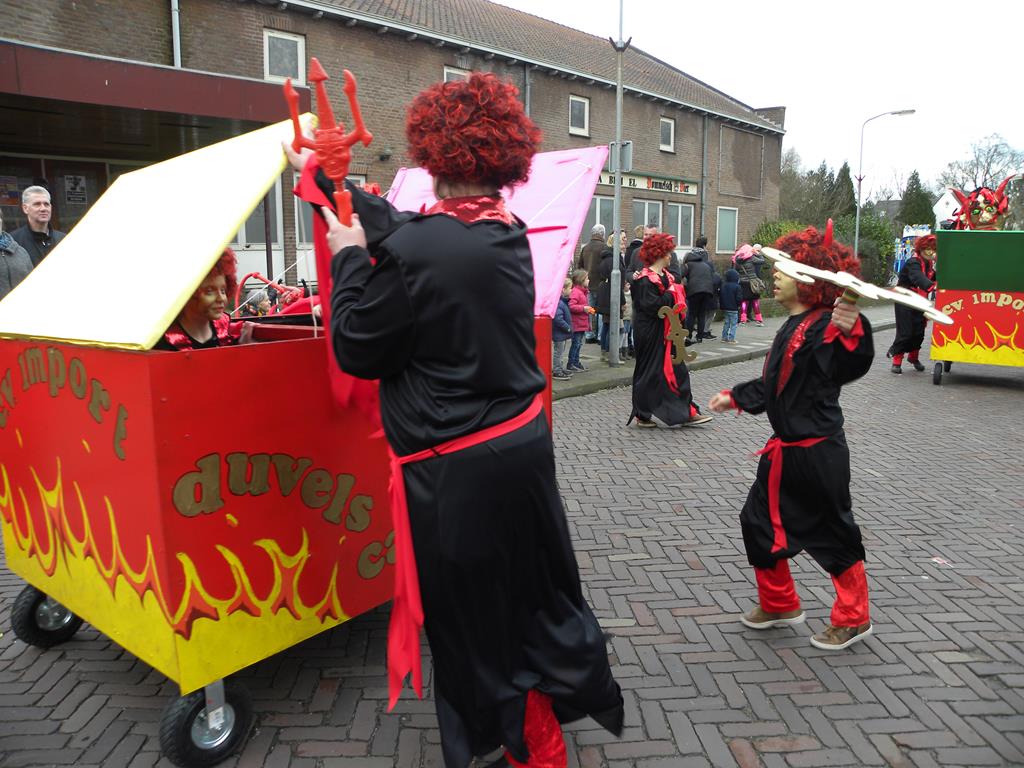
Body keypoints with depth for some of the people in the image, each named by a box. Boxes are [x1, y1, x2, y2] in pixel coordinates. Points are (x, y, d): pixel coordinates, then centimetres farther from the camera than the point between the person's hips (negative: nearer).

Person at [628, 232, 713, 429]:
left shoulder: (665, 276, 12)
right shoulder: (646, 280, -17)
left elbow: (674, 302, 21)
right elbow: (652, 306, -26)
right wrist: (670, 294, -16)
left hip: (666, 332, 9)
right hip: (650, 335, -9)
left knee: (677, 369, 10)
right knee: (649, 372, 1)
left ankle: (687, 412, 16)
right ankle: (642, 415, 14)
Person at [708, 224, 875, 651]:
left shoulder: (825, 326, -19)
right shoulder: (793, 326, 11)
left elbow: (847, 367, -41)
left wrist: (850, 332, -58)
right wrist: (735, 398, 27)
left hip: (817, 454, -10)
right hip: (786, 451, 10)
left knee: (832, 532, 6)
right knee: (760, 521, 16)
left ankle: (854, 618, 27)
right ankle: (780, 604, 34)